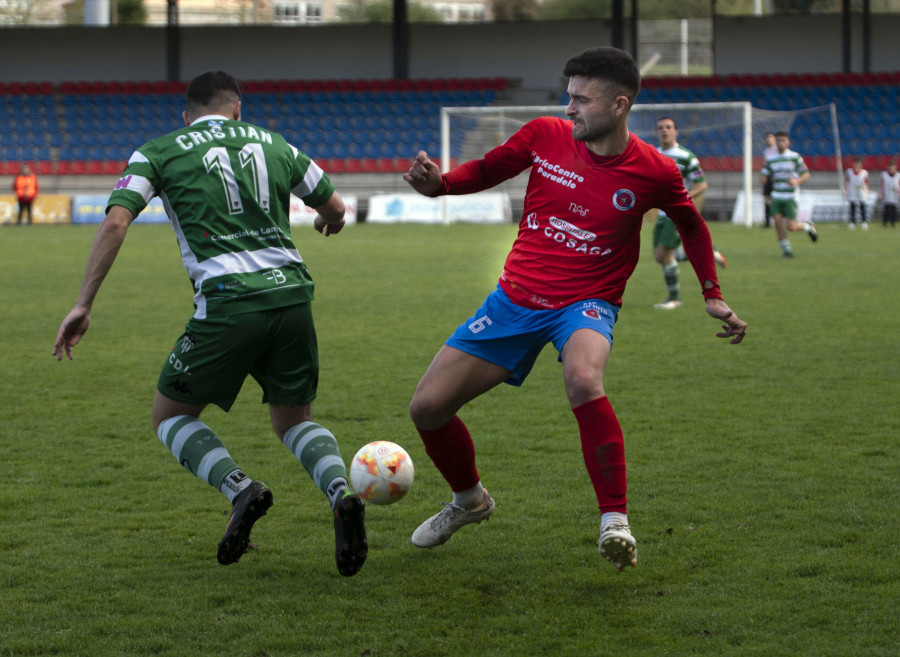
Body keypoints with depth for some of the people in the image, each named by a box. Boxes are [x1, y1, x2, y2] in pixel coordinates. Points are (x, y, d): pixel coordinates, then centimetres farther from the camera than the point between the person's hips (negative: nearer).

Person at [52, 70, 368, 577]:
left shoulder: (158, 153, 9)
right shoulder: (274, 144, 18)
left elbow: (115, 224, -4)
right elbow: (335, 208, 26)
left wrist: (84, 305, -2)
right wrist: (328, 221, 50)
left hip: (227, 302, -3)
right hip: (292, 294, 3)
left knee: (170, 417, 16)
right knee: (296, 421, 21)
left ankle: (240, 489, -10)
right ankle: (341, 492, -11)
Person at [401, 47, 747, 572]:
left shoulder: (654, 173, -9)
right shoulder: (545, 135, -5)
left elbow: (691, 225, 11)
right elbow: (489, 170, 11)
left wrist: (713, 297, 8)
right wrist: (439, 184, -8)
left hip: (586, 304, -4)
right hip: (516, 296, 4)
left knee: (584, 383, -40)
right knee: (427, 408, 0)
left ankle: (615, 522, -29)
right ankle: (470, 500, 31)